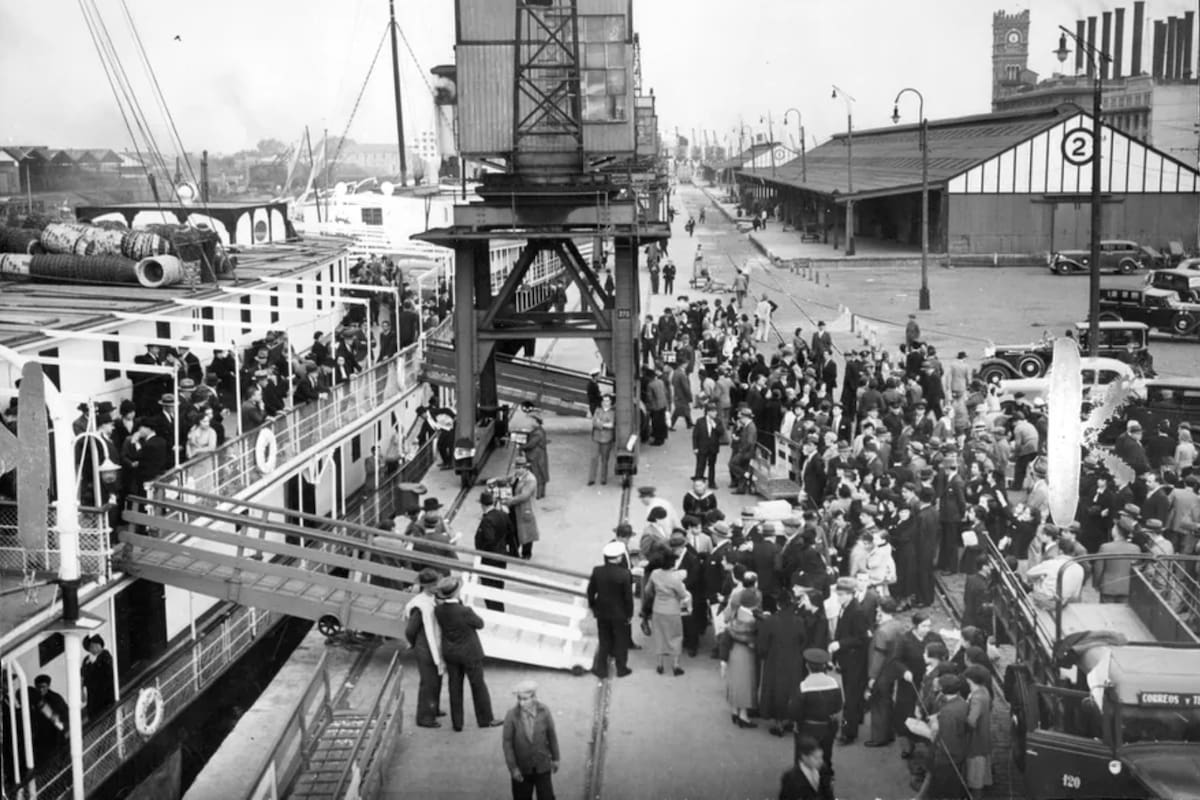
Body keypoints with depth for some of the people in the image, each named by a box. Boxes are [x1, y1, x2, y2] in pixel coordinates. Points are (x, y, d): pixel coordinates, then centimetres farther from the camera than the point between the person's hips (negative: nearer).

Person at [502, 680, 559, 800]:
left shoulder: (544, 712, -12)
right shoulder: (511, 715, -17)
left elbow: (552, 735, 0)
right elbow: (507, 742, -10)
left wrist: (555, 758, 8)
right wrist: (513, 767, -11)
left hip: (542, 766, 1)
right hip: (521, 767, -1)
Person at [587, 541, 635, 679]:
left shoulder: (597, 571, -12)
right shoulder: (624, 574, -22)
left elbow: (591, 591, -2)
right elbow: (628, 596, -15)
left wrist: (592, 607, 13)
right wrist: (630, 613, -2)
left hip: (602, 612, 3)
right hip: (619, 613, -3)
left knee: (604, 641, 18)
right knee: (621, 641, 16)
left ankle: (601, 669, 24)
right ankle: (621, 669, 27)